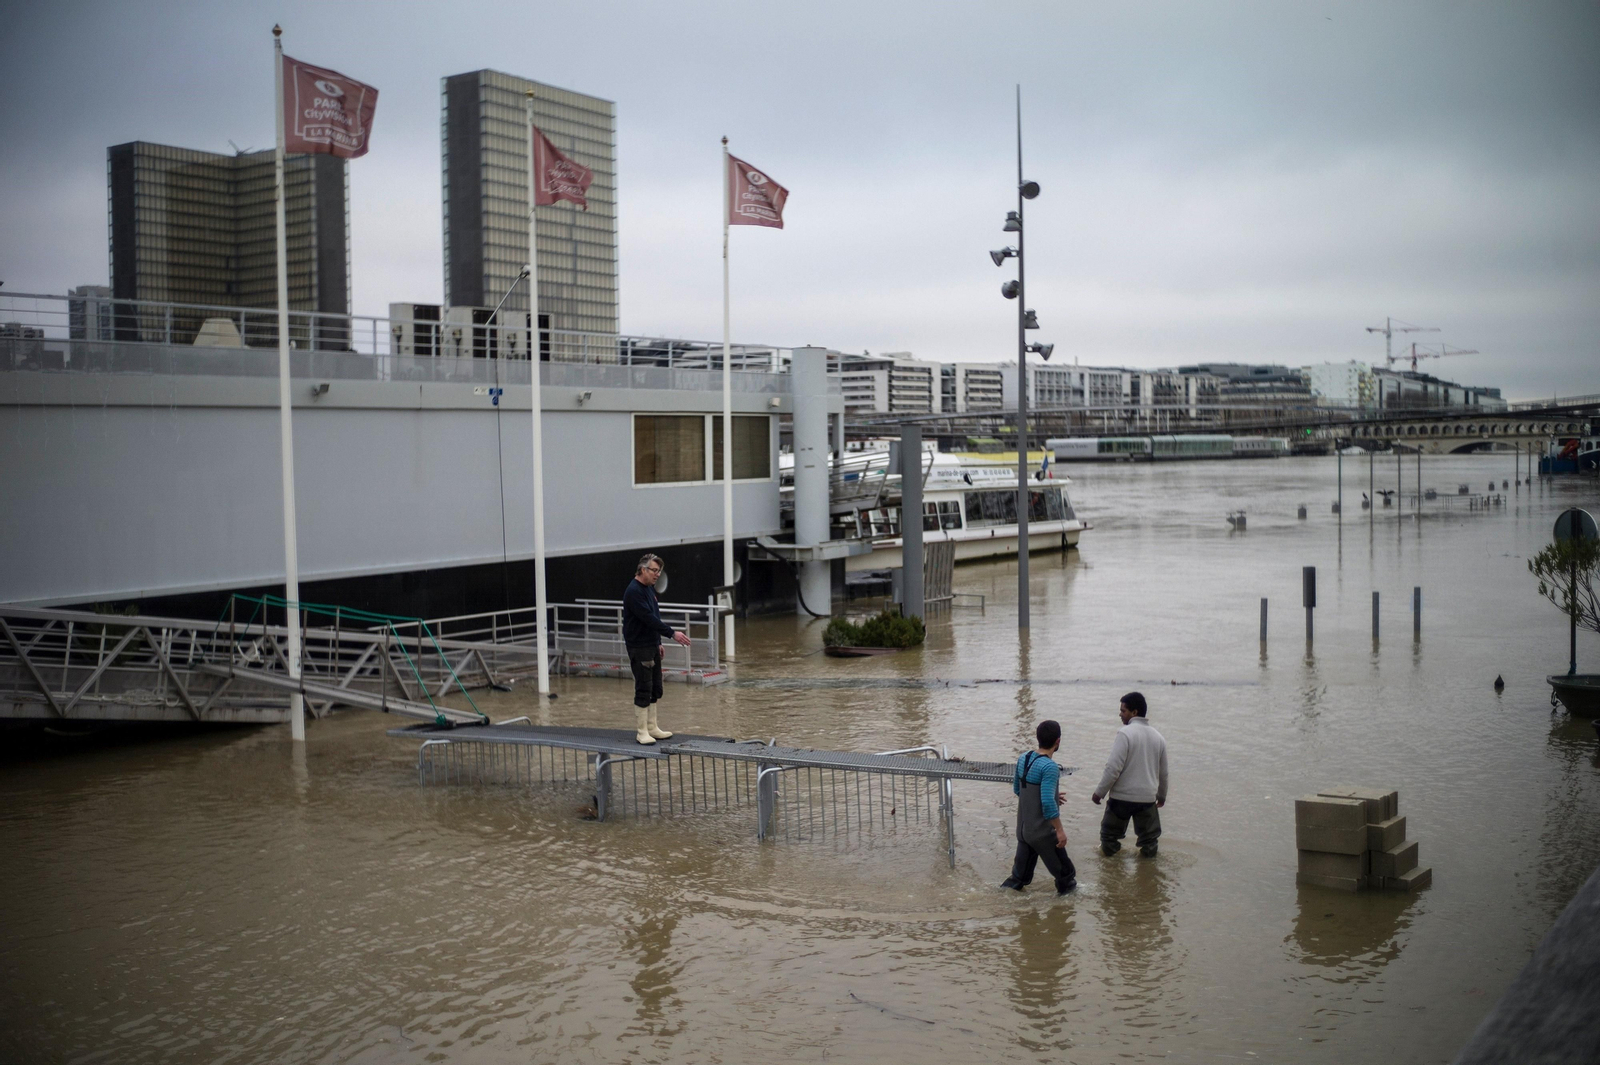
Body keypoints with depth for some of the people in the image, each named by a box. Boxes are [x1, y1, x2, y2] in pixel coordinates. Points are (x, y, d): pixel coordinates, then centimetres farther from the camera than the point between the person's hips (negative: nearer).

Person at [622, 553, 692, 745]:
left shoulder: (649, 588, 12)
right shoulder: (634, 591, -18)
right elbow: (648, 619, -25)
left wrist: (658, 642, 19)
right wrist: (672, 633, -26)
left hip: (652, 646, 9)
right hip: (639, 648, -9)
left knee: (655, 689, 12)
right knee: (643, 690, -5)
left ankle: (652, 727, 20)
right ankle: (642, 731, 1)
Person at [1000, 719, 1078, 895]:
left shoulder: (1023, 758, -1)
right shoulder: (1049, 767, -25)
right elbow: (1048, 803, -29)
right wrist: (1060, 830, -18)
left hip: (1023, 826, 7)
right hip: (1042, 830, -7)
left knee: (1024, 860, 20)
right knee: (1058, 862, 16)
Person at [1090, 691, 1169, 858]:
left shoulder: (1125, 733, -15)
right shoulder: (1158, 737, 6)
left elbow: (1113, 768, -19)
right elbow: (1163, 772, 16)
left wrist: (1099, 792, -10)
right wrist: (1161, 796, 30)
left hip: (1122, 796, -5)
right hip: (1148, 798, 5)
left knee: (1110, 832, 17)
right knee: (1149, 836, 18)